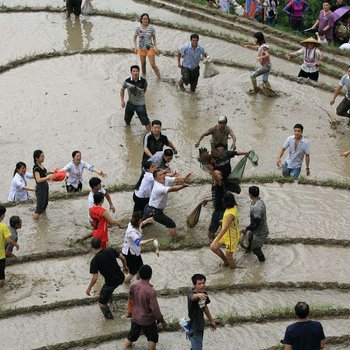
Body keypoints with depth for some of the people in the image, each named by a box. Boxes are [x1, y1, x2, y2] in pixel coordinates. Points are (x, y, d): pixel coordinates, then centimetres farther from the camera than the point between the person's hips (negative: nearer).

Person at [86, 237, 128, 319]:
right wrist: (125, 267, 24)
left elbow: (95, 278, -18)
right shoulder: (110, 250, -5)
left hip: (111, 283, -6)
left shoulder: (94, 260, -17)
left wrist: (89, 288, -3)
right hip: (121, 278, 6)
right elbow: (123, 258, 3)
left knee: (101, 303, 12)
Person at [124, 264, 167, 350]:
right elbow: (155, 308, -27)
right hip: (147, 320, -5)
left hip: (135, 318, 5)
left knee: (132, 336, 24)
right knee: (153, 338, 17)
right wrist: (161, 320, -14)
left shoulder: (133, 285, -13)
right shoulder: (150, 291, -31)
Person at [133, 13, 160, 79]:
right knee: (143, 64, 11)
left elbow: (154, 38, 1)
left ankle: (159, 78, 7)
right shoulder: (138, 28, -8)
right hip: (141, 48, 2)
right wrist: (135, 47, -9)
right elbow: (135, 38, 3)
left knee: (153, 65, -5)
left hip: (150, 48, -2)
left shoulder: (151, 28, -10)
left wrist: (155, 47, -7)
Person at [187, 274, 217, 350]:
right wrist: (198, 295, -77)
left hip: (200, 326, 8)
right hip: (194, 328, -8)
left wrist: (211, 320, 25)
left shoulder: (204, 294, -2)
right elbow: (193, 297, -53)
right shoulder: (191, 294, -27)